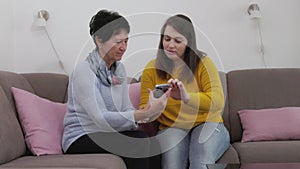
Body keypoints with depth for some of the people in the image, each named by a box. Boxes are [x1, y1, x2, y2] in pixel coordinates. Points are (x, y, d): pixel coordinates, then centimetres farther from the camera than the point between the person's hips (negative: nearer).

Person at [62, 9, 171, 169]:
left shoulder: (119, 68, 8)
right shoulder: (84, 70, -16)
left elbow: (126, 109, 2)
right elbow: (101, 119, -24)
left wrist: (145, 113, -20)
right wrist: (144, 113, -32)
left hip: (108, 133, 6)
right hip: (80, 139, -6)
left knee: (141, 137, -25)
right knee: (137, 142, -29)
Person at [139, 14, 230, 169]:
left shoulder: (203, 63, -4)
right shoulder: (152, 68, 3)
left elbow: (218, 101, -17)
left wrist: (186, 97, -36)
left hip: (206, 123, -1)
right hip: (171, 127, 1)